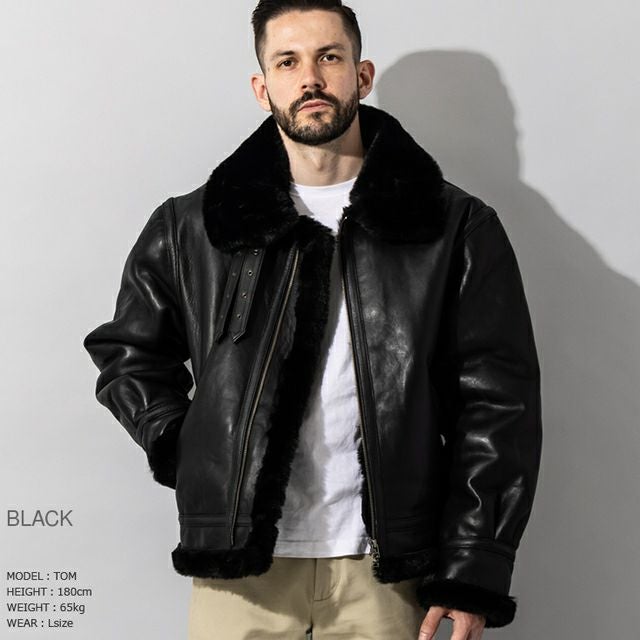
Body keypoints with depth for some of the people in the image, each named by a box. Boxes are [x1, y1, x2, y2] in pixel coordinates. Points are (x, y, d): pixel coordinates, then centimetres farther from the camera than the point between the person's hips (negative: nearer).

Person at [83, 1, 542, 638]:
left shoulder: (458, 227, 1)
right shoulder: (191, 228, 5)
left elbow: (497, 406, -1)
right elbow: (126, 352, 18)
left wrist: (473, 575, -7)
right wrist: (185, 455, 2)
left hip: (383, 571, 0)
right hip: (237, 570, 1)